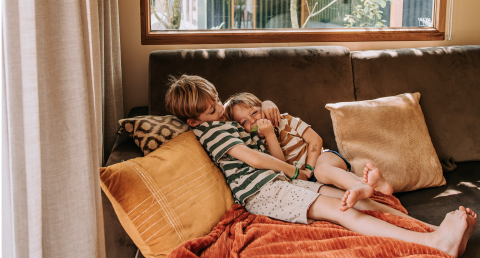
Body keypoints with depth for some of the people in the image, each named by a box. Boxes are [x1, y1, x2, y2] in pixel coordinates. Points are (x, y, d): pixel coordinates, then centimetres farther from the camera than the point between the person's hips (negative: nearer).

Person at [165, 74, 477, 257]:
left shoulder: (226, 120, 23)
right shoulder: (209, 130, -5)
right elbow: (253, 158, -12)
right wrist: (295, 170, -2)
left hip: (280, 180, 10)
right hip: (262, 191, -10)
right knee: (342, 210, -25)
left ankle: (433, 228, -17)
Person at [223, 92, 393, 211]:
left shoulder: (285, 121, 7)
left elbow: (315, 140, 4)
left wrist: (309, 168, -8)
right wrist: (269, 135, -18)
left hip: (321, 158, 1)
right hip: (298, 179, -1)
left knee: (322, 168, -35)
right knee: (321, 173, -35)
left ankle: (364, 183, -66)